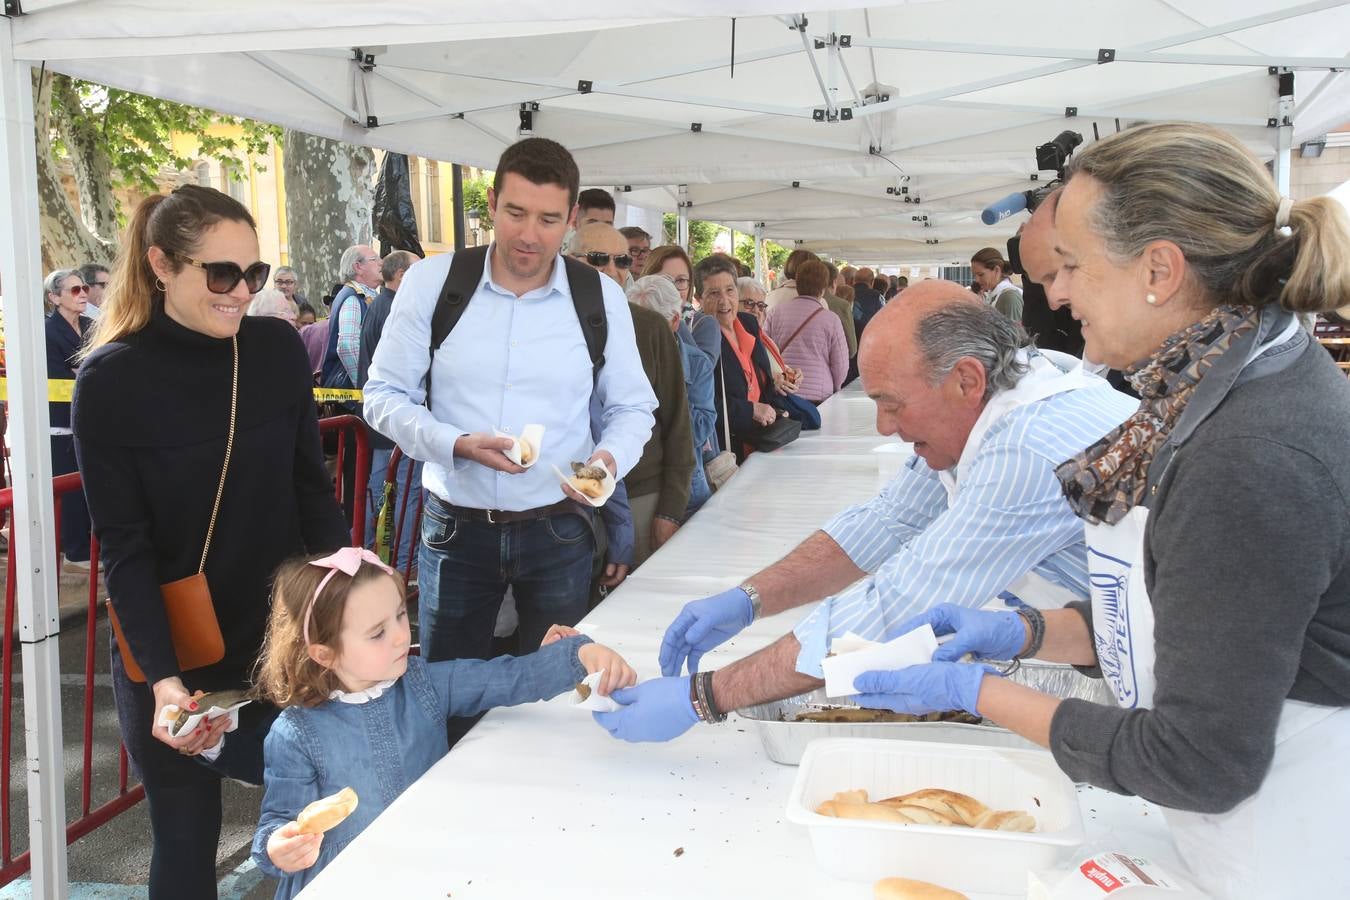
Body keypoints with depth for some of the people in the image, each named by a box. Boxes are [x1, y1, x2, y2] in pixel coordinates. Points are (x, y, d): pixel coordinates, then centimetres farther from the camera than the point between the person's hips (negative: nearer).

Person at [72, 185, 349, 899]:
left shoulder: (279, 349, -6)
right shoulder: (112, 380, -14)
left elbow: (311, 487, 3)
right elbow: (124, 548, -14)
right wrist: (162, 679, -23)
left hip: (282, 636, 3)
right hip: (170, 651, -2)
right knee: (187, 837, 13)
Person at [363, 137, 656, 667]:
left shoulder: (601, 297, -2)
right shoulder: (430, 281, -5)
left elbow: (631, 407, 7)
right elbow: (384, 395, -1)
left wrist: (611, 457, -15)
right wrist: (457, 444, -18)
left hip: (558, 528, 1)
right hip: (455, 525, 0)